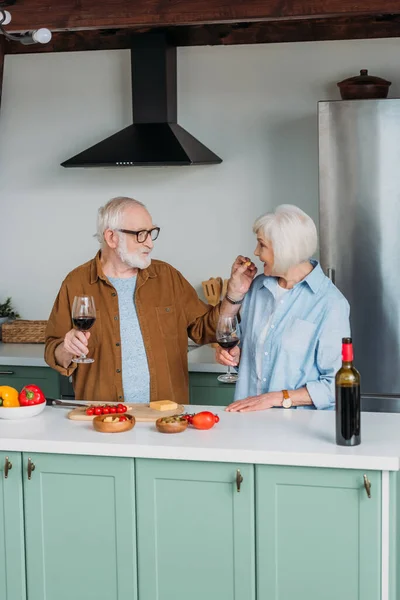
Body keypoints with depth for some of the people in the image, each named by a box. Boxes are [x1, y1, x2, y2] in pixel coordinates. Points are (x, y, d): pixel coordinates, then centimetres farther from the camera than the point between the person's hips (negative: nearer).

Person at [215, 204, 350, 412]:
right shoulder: (258, 286, 9)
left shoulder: (330, 303, -9)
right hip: (251, 417, 4)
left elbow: (334, 385, -9)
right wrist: (236, 354, 3)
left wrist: (277, 398, -13)